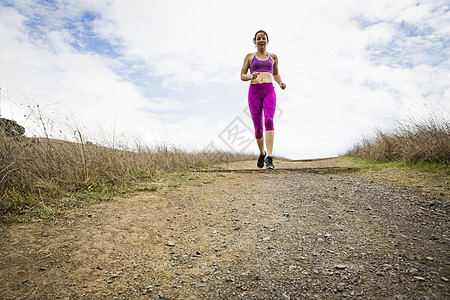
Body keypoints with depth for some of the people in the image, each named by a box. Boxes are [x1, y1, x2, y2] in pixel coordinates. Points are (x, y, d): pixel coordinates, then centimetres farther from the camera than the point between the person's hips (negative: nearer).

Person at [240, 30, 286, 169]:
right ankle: (262, 153, 28)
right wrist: (251, 76, -12)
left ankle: (270, 158, -30)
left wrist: (280, 82, 8)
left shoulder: (273, 57, 19)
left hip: (269, 91, 0)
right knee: (258, 128, 0)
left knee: (269, 121, -25)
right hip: (254, 91, 0)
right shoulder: (250, 57, 15)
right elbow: (242, 76, 11)